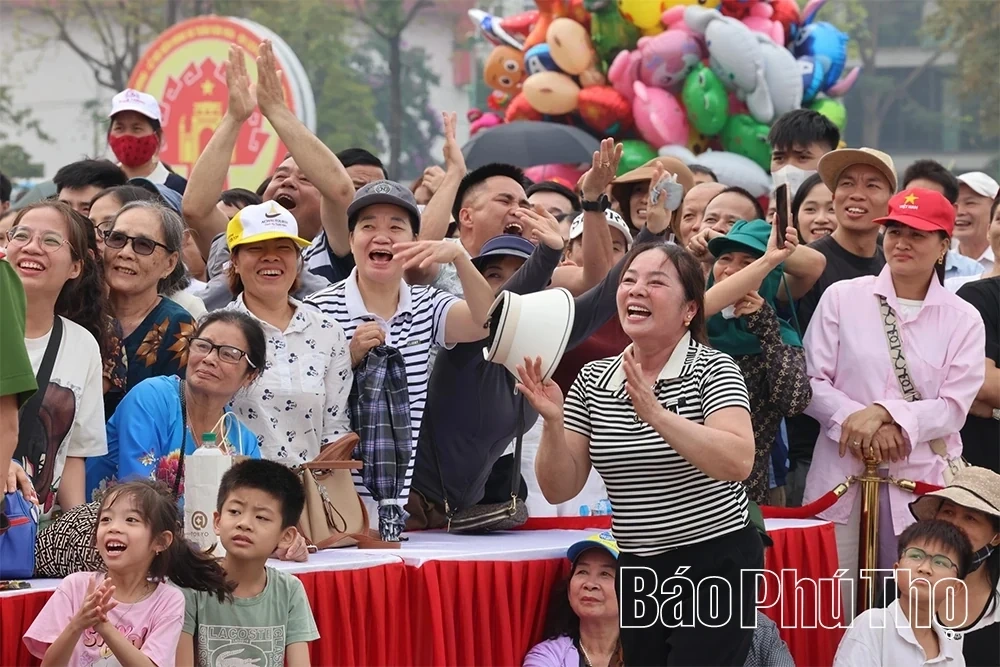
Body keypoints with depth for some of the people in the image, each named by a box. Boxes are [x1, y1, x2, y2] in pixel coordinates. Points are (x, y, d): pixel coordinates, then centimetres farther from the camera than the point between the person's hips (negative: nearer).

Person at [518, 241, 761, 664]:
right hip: (638, 573, 5)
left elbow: (738, 463, -24)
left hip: (713, 567, -5)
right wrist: (553, 423, -14)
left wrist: (656, 414, -32)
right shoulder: (593, 381, 6)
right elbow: (560, 490, 4)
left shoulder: (712, 370, -8)